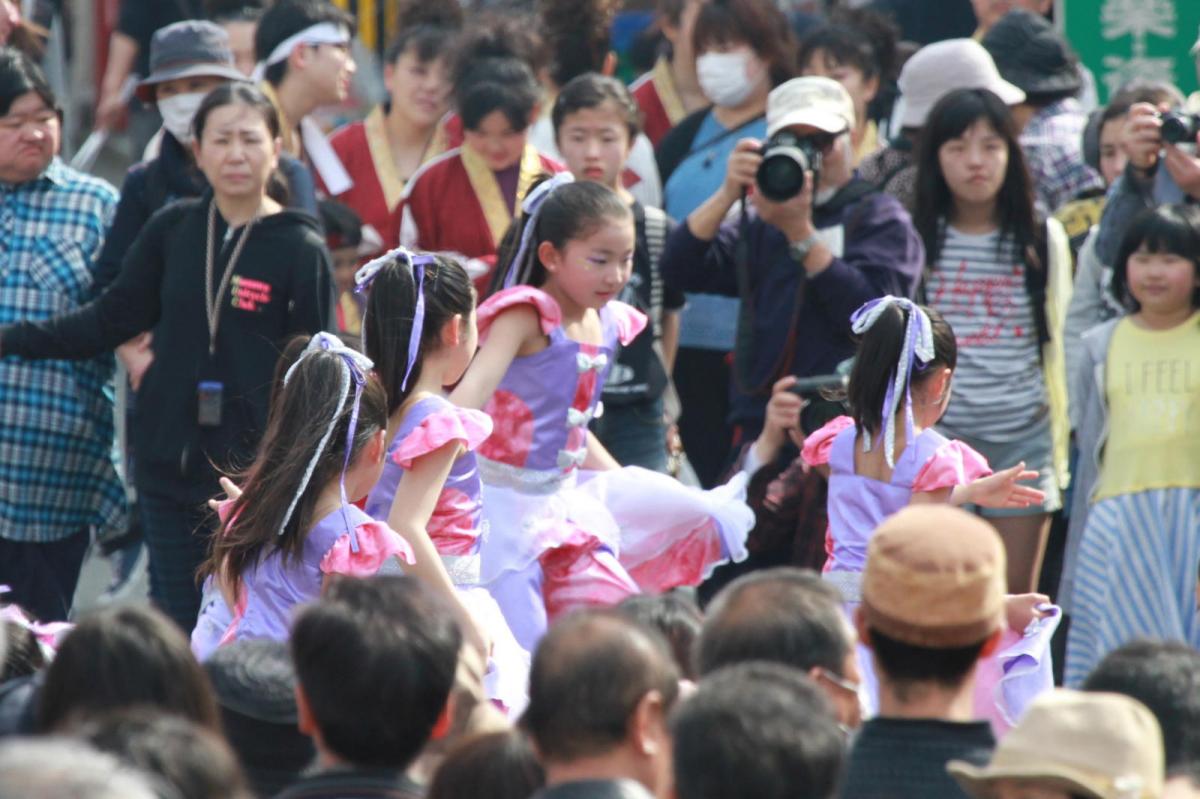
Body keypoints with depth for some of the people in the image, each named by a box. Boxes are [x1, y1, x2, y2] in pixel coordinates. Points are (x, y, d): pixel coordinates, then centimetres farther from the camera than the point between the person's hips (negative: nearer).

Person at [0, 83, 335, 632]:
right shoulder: (171, 231, 4)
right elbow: (112, 319, 10)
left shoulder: (301, 251, -5)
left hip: (258, 474, -4)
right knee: (176, 627, 8)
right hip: (170, 468, 4)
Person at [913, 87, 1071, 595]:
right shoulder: (916, 237, 4)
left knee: (1015, 599, 0)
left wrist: (1059, 449, 10)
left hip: (1023, 438, 1)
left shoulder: (1043, 239, 7)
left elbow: (1057, 345, 12)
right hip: (937, 433, -1)